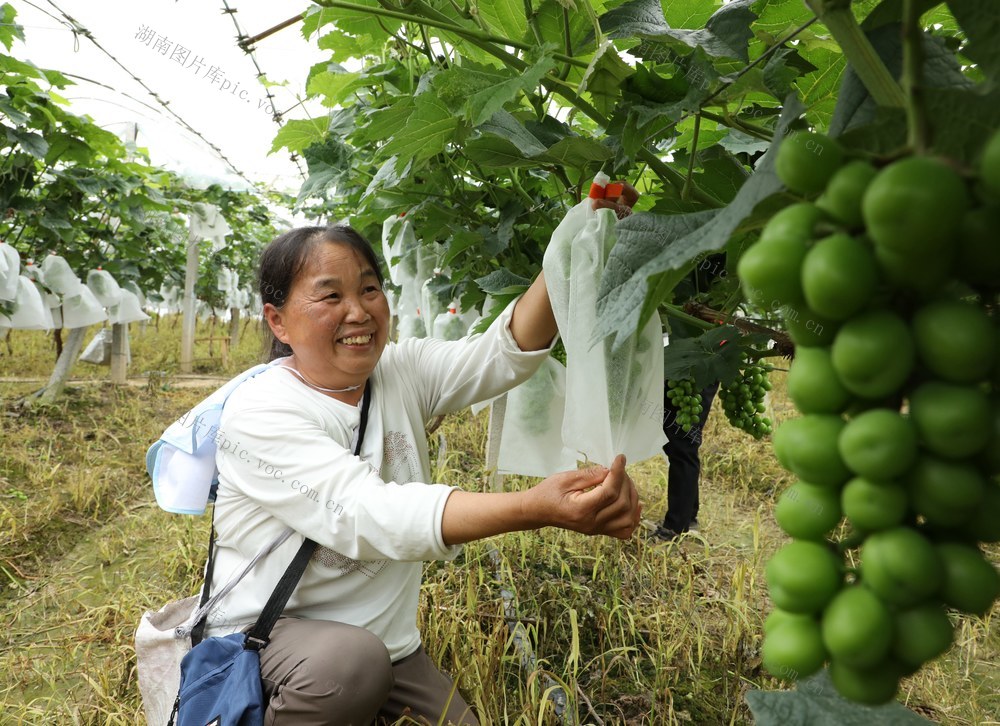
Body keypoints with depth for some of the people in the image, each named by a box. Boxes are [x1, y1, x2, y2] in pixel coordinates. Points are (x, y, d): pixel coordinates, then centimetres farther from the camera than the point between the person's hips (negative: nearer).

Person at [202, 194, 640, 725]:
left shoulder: (401, 372, -2)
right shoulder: (259, 415, -21)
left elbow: (503, 354, -15)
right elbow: (366, 514, -35)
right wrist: (538, 508, -47)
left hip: (387, 640, 6)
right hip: (266, 639, -5)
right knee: (349, 661, -35)